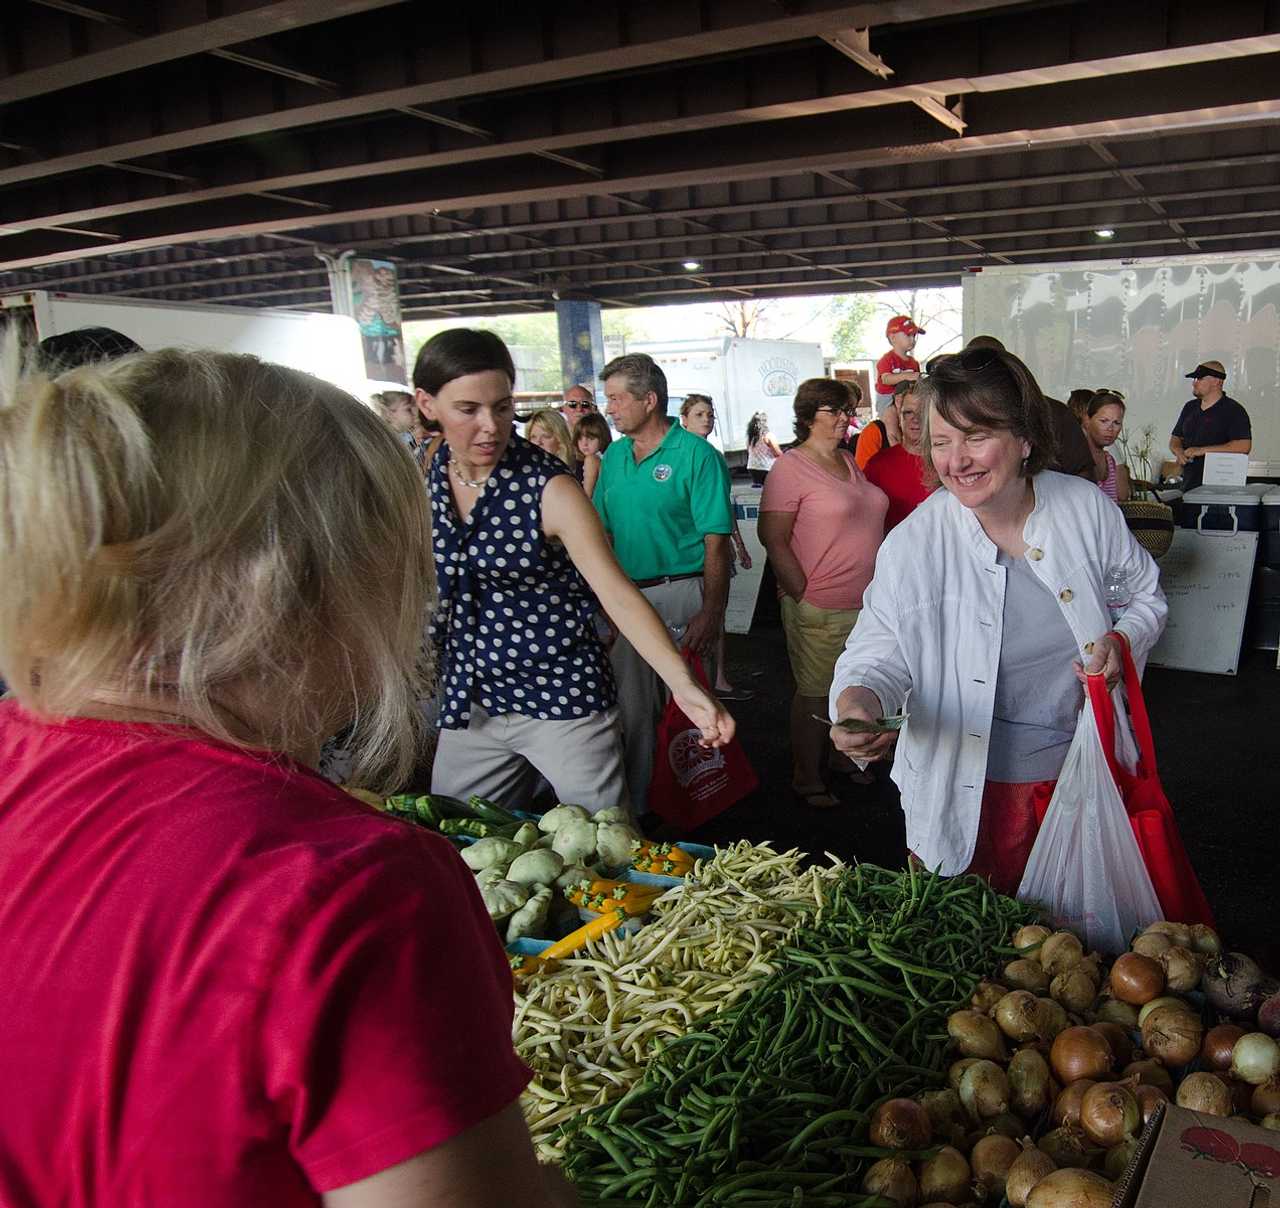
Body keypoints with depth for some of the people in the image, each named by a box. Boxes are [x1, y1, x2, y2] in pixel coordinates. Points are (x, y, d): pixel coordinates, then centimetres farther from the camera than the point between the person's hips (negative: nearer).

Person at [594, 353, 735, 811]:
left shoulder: (696, 455, -10)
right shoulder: (614, 455, 9)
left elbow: (716, 543, -13)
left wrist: (710, 613, -19)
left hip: (681, 594, -6)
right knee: (631, 708, 13)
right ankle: (632, 808, 28)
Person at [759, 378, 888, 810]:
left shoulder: (849, 461, 12)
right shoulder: (791, 468, -11)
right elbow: (773, 538, -15)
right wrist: (804, 596, -16)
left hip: (866, 604, 7)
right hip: (820, 610, -7)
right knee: (814, 694, 4)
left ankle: (838, 758, 35)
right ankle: (807, 779, 19)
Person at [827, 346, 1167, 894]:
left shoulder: (1086, 506, -10)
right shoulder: (912, 545, -18)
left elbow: (1146, 592, 6)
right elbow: (877, 654, -17)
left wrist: (1122, 640, -14)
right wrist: (857, 702, -39)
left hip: (1082, 768, 3)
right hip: (970, 788, -2)